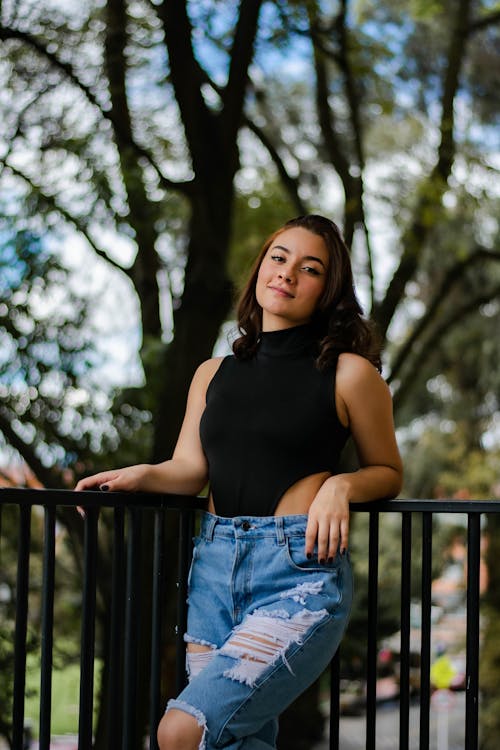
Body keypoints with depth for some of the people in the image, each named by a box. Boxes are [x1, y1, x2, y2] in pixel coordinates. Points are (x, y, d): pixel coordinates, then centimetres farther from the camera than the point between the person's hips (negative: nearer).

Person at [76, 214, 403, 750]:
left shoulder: (349, 374, 3)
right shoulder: (214, 375, 16)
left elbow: (388, 472, 11)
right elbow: (189, 469, 8)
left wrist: (340, 485, -8)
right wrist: (141, 475, -11)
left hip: (299, 572, -5)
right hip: (215, 567, 5)